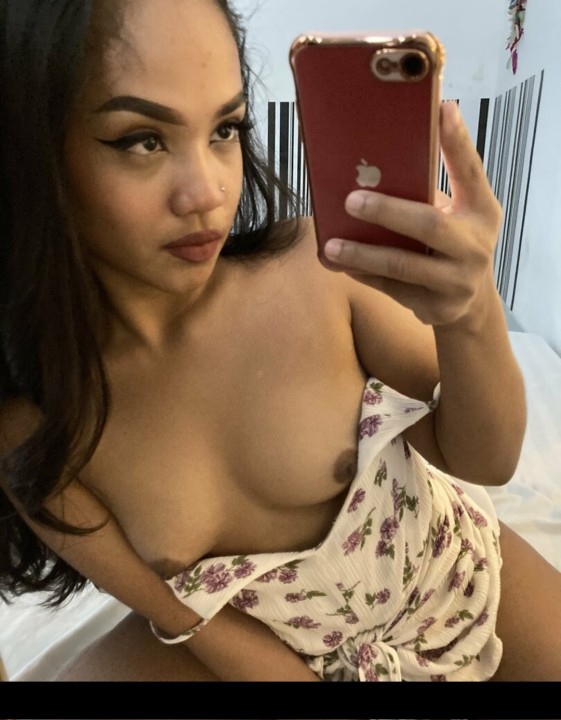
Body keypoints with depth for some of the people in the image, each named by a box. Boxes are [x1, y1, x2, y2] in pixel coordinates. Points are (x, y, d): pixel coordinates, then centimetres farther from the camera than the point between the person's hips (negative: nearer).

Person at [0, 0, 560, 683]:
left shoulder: (321, 265, -27)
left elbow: (485, 461, -16)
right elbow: (189, 618, -12)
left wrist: (475, 316, -35)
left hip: (449, 573, 1)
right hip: (268, 644, 1)